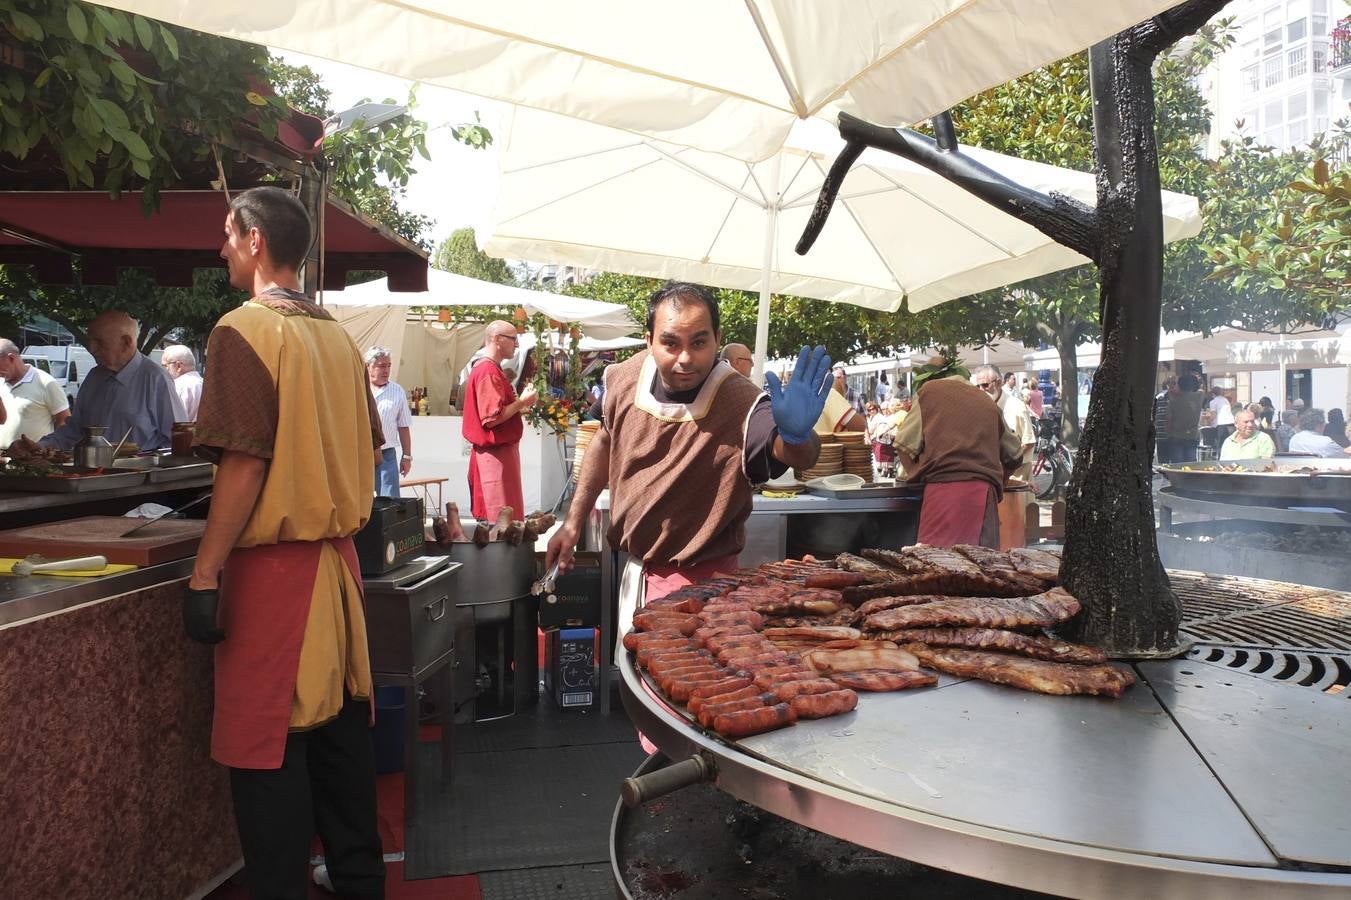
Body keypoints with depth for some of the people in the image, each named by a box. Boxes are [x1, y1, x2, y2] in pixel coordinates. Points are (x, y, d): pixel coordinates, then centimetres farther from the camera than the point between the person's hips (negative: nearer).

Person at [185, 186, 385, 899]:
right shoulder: (337, 337, 10)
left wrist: (204, 577, -14)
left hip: (272, 567, -7)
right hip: (335, 557, 7)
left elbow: (244, 462, -18)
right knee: (338, 723, 16)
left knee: (265, 742, 3)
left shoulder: (244, 330, -11)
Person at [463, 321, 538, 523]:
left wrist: (520, 402, 10)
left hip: (499, 451, 11)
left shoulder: (491, 369, 16)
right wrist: (521, 402, -14)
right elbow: (492, 418, -23)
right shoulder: (488, 372, -17)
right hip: (496, 454, -11)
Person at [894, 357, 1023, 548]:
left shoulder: (929, 391, 10)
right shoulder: (986, 400, 23)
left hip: (944, 487, -4)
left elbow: (906, 444, 3)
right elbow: (1014, 454, 26)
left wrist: (918, 473, 18)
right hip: (984, 491, 4)